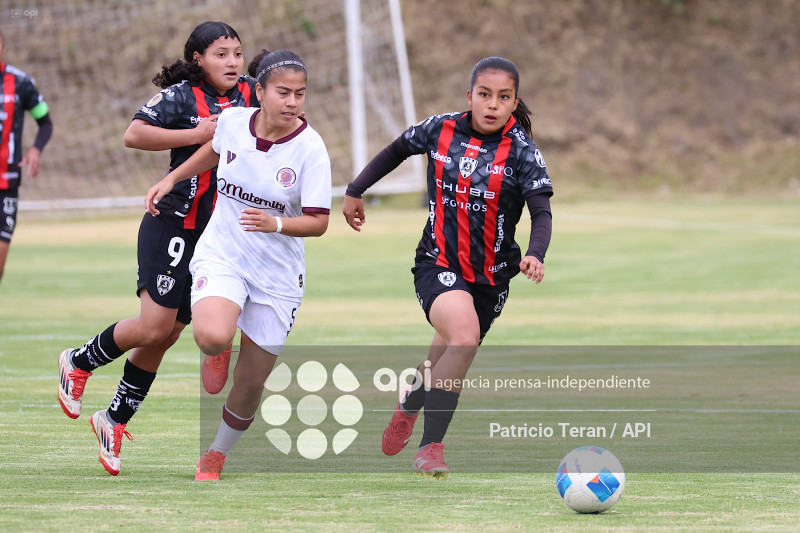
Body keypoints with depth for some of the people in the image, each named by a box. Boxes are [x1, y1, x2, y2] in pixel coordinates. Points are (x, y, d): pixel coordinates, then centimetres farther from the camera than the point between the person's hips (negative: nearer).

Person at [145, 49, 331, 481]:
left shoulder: (309, 148, -15)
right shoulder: (232, 121, -7)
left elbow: (318, 222, -14)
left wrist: (276, 224, -32)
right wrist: (171, 179, 18)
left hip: (278, 275, 0)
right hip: (221, 255, 1)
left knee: (250, 385, 5)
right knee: (213, 338, -32)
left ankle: (215, 457, 34)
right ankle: (217, 354, 8)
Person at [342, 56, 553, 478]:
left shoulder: (522, 151, -10)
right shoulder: (440, 130, -5)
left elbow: (541, 212, -18)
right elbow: (397, 151, 15)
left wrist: (535, 255, -37)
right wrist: (355, 191, 20)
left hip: (490, 276, 2)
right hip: (437, 264, -2)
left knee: (450, 356, 14)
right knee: (463, 335, -28)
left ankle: (412, 399, 50)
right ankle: (430, 446, -19)